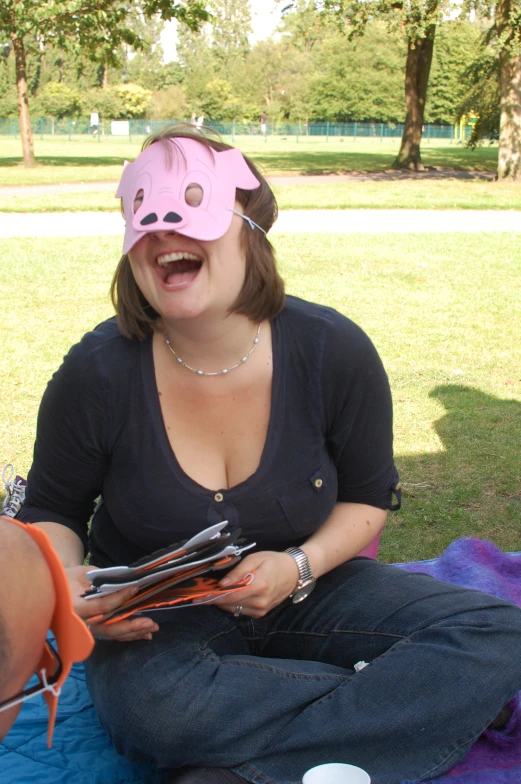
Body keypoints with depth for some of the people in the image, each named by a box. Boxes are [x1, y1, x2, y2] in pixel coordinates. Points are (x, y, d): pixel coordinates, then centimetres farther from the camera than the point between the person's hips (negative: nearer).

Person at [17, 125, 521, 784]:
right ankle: (395, 698, -17)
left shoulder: (334, 351, -13)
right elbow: (51, 510, 1)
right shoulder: (95, 374, -14)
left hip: (302, 595, 2)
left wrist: (300, 566, -19)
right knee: (150, 704, -38)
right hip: (156, 619, -2)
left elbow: (369, 496, 1)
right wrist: (67, 577, -22)